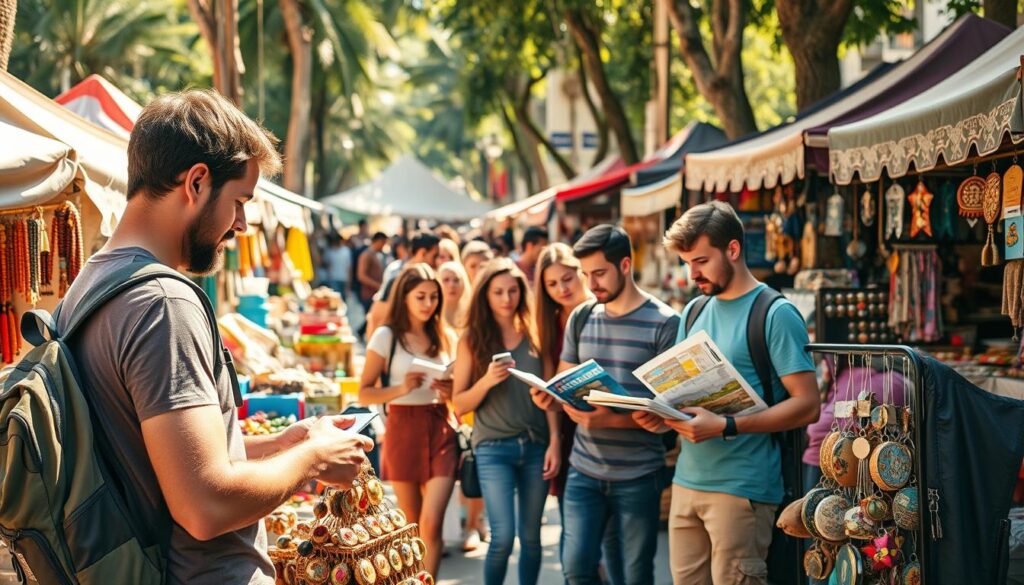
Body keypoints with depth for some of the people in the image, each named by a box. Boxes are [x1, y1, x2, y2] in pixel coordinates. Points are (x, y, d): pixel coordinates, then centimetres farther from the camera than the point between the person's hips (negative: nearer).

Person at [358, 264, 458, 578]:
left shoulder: (446, 337, 8)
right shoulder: (386, 336, -2)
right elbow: (364, 393, -4)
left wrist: (451, 392, -6)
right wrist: (401, 388, -20)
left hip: (440, 431, 1)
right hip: (403, 431, -1)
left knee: (431, 522, -11)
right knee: (412, 523, 9)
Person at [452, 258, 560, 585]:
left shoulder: (535, 336, 6)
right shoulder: (472, 341, 1)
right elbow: (459, 404, 0)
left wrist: (555, 442, -2)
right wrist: (487, 381, -17)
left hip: (536, 446, 2)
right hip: (494, 448, -2)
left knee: (531, 536, 7)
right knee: (503, 537, -11)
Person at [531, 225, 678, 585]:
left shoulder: (664, 323, -9)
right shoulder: (580, 318, 7)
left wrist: (611, 420, -24)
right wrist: (550, 399, -11)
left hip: (639, 475, -4)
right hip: (584, 471, 4)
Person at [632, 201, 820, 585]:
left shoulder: (776, 315, -7)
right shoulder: (693, 314, 14)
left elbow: (807, 405, -13)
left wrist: (726, 427, -21)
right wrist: (662, 415, -2)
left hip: (741, 487, -6)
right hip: (687, 481, 7)